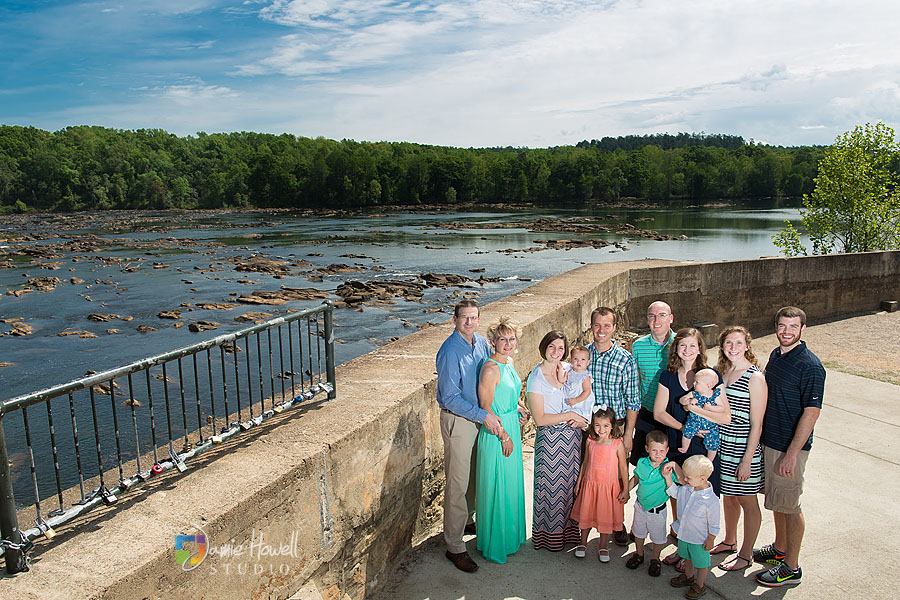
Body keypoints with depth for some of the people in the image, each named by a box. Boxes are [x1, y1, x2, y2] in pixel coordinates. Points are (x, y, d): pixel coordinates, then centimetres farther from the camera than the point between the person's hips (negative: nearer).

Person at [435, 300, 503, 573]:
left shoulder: (482, 343, 2)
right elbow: (451, 398, -22)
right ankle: (455, 547, 11)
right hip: (457, 420, -7)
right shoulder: (450, 351, -21)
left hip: (479, 417, 8)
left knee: (475, 476, 22)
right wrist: (484, 416, -22)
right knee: (457, 484, -1)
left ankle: (468, 519, 45)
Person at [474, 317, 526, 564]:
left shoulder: (508, 362, 6)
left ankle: (510, 536, 38)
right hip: (496, 432, -9)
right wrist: (504, 436, -17)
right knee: (497, 488, 3)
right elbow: (486, 408, -20)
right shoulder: (490, 368, -21)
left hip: (511, 428, 9)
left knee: (511, 485, 20)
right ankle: (494, 545, 19)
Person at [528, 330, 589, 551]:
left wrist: (578, 419, -5)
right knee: (551, 486, 5)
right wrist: (569, 415, -13)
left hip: (571, 434, 6)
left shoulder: (566, 371, 3)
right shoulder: (536, 378, -15)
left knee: (571, 483, 14)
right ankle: (550, 535, 22)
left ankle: (568, 528, 31)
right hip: (549, 438, -6)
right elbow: (539, 418, -17)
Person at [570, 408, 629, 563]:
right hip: (589, 485, 2)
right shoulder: (590, 441, -5)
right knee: (586, 514, 14)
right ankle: (583, 543, 34)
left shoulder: (618, 444, -13)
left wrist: (625, 490, -3)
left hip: (609, 487, -2)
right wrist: (578, 483, 12)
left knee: (605, 517, 10)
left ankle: (603, 547, 31)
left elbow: (624, 468, -5)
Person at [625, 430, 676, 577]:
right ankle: (639, 554, 47)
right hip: (641, 505, 3)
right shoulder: (642, 463, -12)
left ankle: (655, 559, 41)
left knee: (658, 536, 16)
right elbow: (635, 478, 6)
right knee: (638, 531, 23)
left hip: (657, 510, -3)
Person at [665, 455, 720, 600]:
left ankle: (700, 585, 40)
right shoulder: (686, 489, -13)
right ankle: (688, 576, 53)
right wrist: (668, 478, -4)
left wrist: (711, 539, -11)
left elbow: (714, 524, -19)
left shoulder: (711, 500, -30)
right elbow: (674, 492, 9)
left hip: (700, 539, -7)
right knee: (687, 557, 29)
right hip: (684, 534, 7)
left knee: (701, 563, 17)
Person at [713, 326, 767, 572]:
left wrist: (747, 460, -16)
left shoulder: (755, 377, -17)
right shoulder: (722, 371, 4)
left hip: (743, 449, -6)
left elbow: (756, 424, -16)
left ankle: (746, 554, 25)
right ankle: (729, 541, 40)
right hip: (721, 446, 7)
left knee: (747, 502, 10)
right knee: (728, 496, 21)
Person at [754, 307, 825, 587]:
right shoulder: (775, 355, 6)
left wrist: (792, 454, -21)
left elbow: (811, 412, -20)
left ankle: (791, 567, 18)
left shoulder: (810, 366, -19)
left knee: (789, 506, 4)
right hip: (768, 441, 8)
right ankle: (780, 549, 38)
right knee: (775, 499, 20)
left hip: (790, 447, -8)